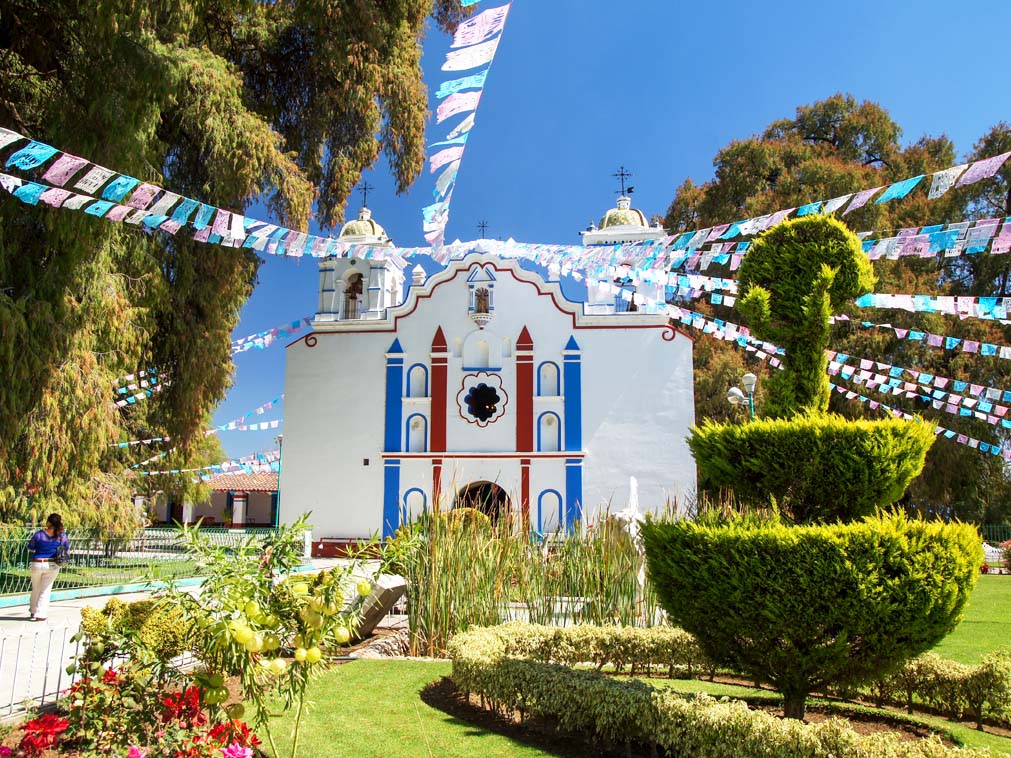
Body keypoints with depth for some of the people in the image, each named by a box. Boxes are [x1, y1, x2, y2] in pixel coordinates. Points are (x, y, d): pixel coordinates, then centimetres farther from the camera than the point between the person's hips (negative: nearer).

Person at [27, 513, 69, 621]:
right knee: (45, 590, 7)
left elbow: (30, 549, 3)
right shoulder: (61, 535, -8)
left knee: (35, 589, 20)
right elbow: (67, 549, 5)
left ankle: (33, 611, 34)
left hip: (37, 564, 0)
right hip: (52, 565, 0)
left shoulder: (39, 534, -10)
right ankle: (40, 614, 2)